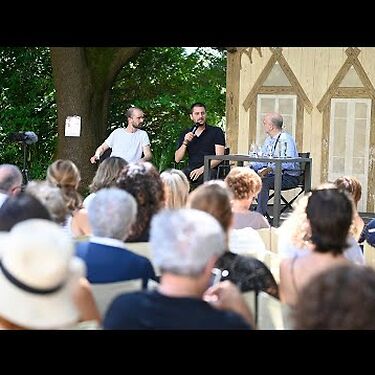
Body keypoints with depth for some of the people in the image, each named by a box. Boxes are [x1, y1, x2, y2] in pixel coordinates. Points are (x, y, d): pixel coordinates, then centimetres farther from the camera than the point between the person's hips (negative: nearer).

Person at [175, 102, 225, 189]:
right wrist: (185, 143, -4)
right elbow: (177, 159, 12)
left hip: (210, 169, -3)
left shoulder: (216, 132, 9)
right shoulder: (186, 134, 18)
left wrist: (202, 169, -16)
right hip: (191, 169, 3)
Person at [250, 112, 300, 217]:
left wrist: (270, 169, -35)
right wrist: (250, 167, -1)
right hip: (271, 173, 9)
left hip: (289, 177, -9)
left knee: (263, 181, -34)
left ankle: (260, 214, -31)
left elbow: (289, 163, -27)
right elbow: (262, 160, 18)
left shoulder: (285, 139, -14)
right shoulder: (269, 139, 15)